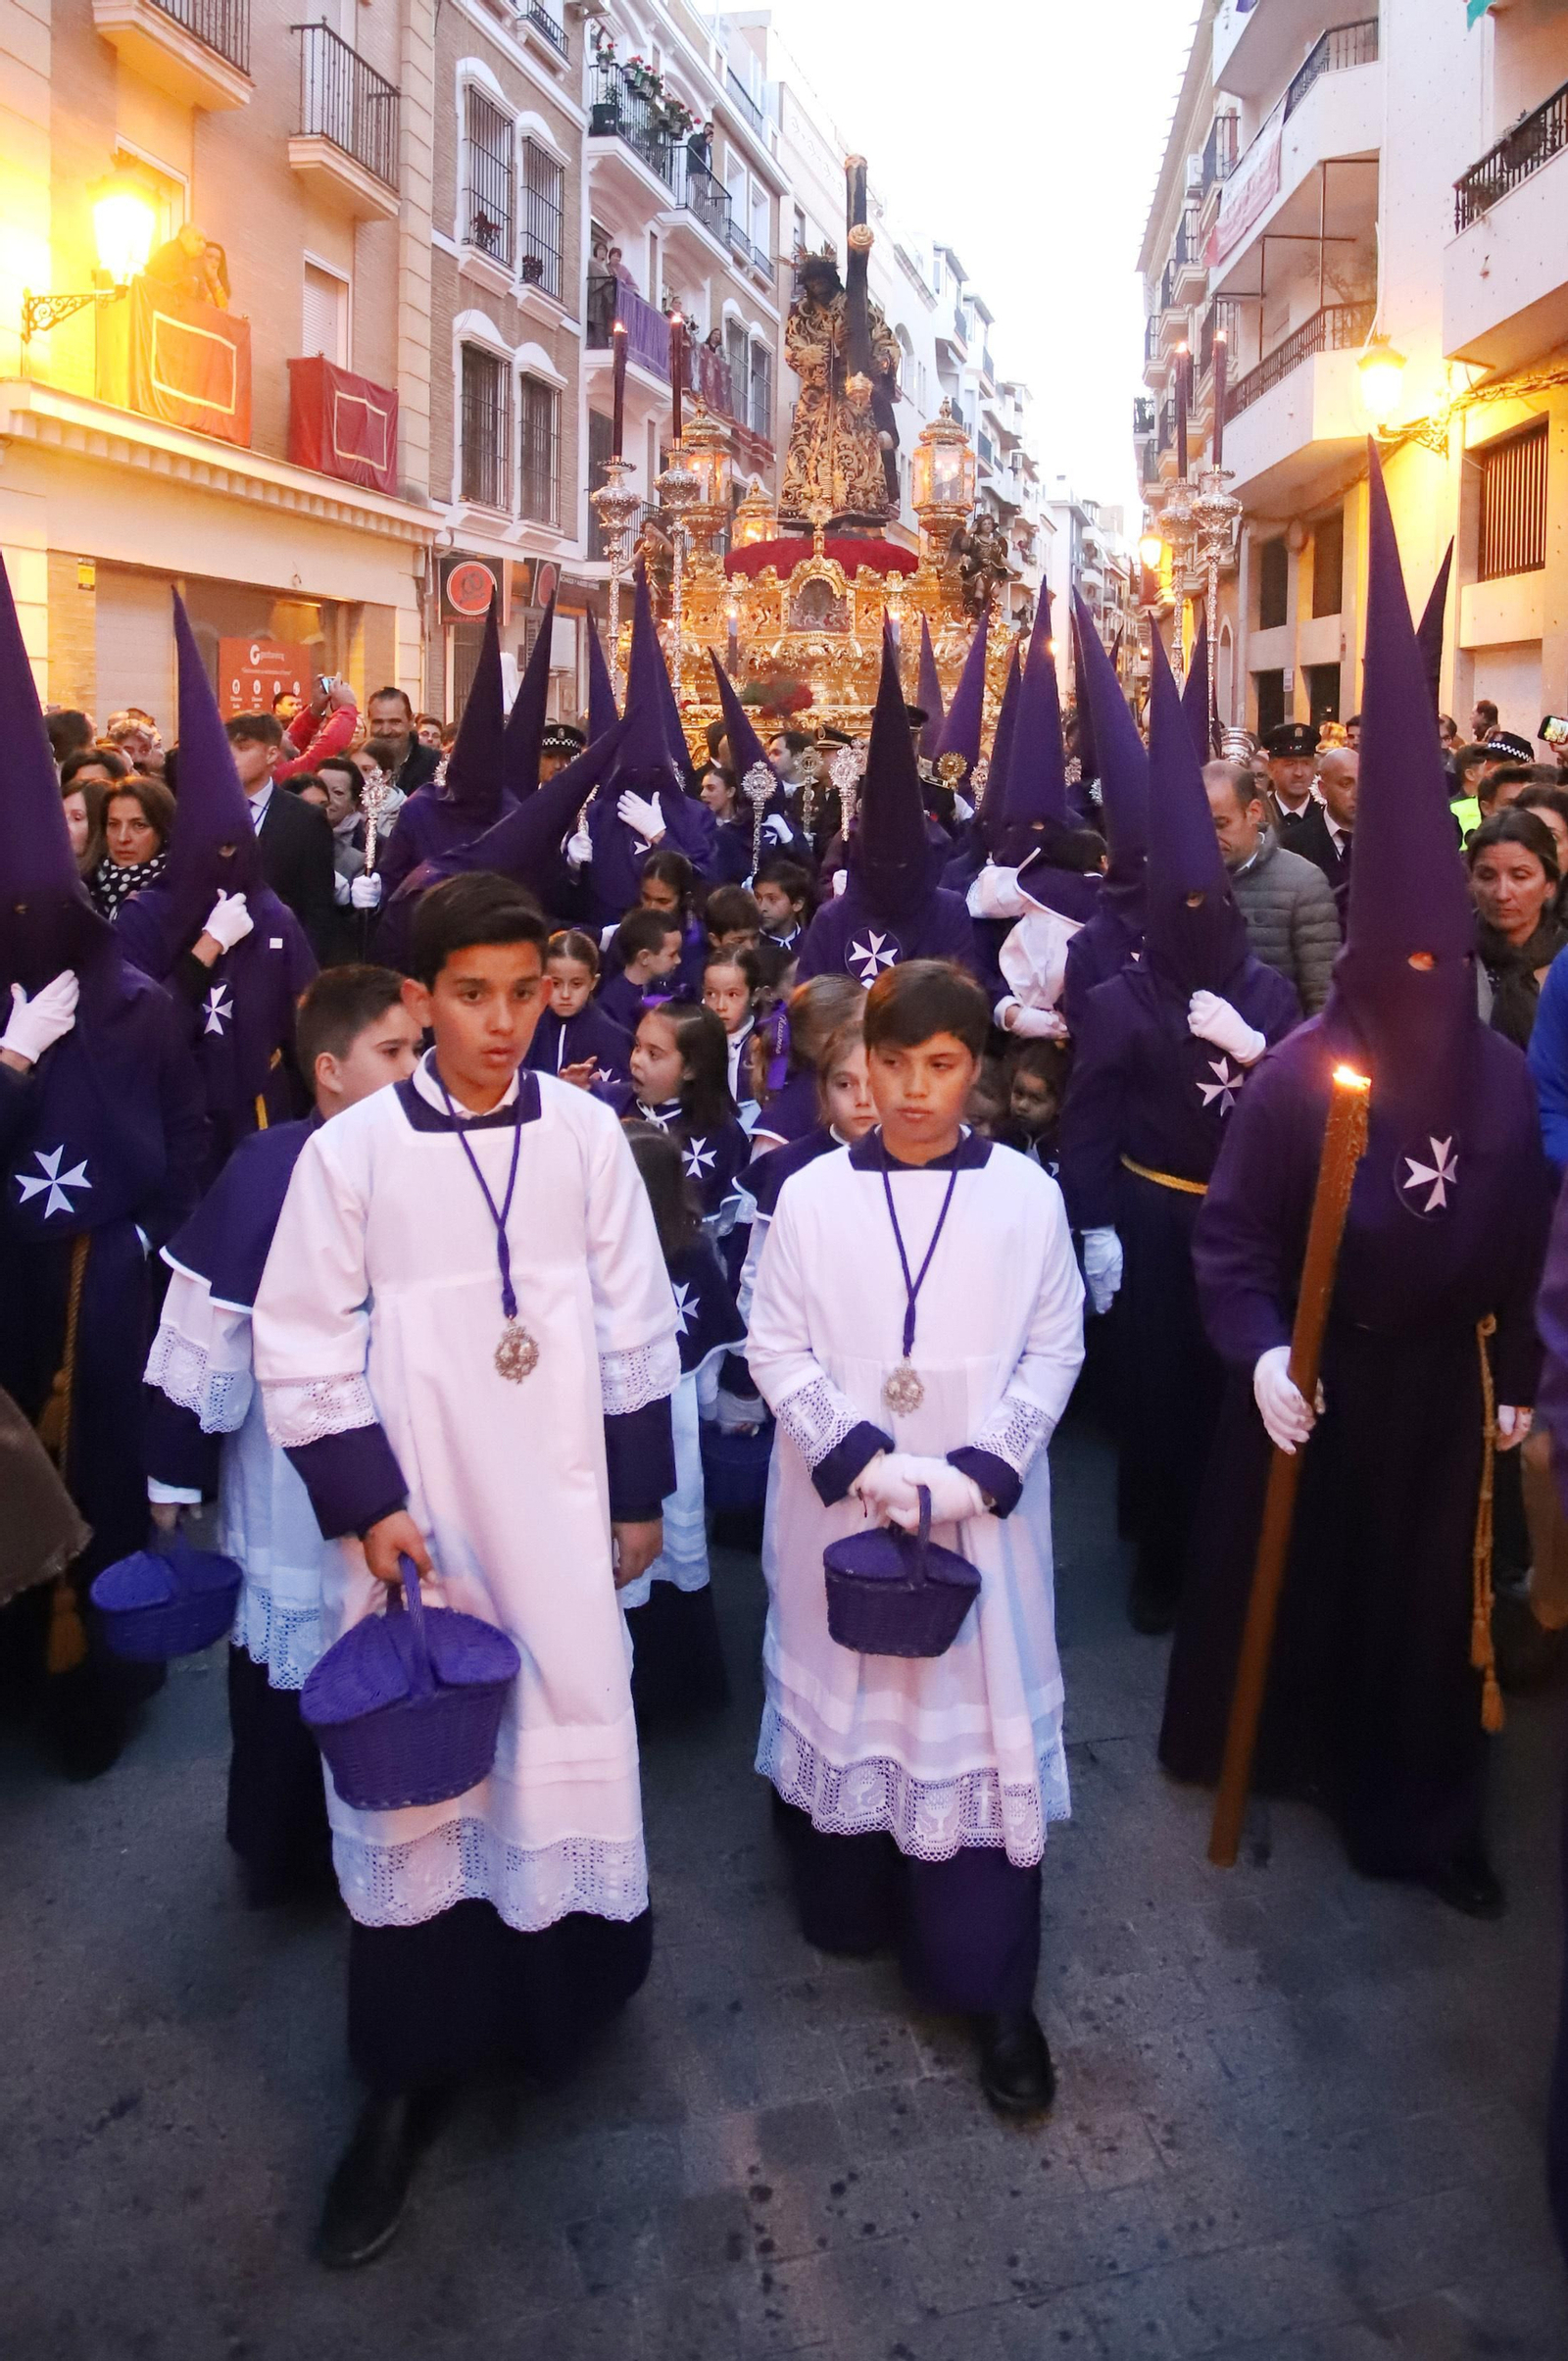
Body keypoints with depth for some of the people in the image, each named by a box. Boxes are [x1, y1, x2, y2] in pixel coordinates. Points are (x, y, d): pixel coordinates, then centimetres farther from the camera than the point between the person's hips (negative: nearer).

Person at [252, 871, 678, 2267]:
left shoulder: (586, 1133, -3)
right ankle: (408, 2077, 22)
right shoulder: (352, 1149, -7)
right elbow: (303, 1349, -3)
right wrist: (364, 1503, -8)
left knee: (569, 1749, 11)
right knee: (414, 1774, 6)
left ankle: (562, 1996, 37)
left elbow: (637, 1325, 3)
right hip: (413, 1515, -1)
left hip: (559, 1511, 1)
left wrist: (642, 1494, 6)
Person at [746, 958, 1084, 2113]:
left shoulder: (1026, 1194, -4)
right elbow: (776, 1349, -2)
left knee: (981, 1716, 1)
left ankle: (993, 1986, 14)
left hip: (981, 1512, 0)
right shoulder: (813, 1195, -4)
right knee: (846, 1702, 12)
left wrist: (977, 1472, -12)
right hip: (837, 1509, 1)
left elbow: (1054, 1349, -1)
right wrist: (863, 1458, -14)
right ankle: (853, 1908, 36)